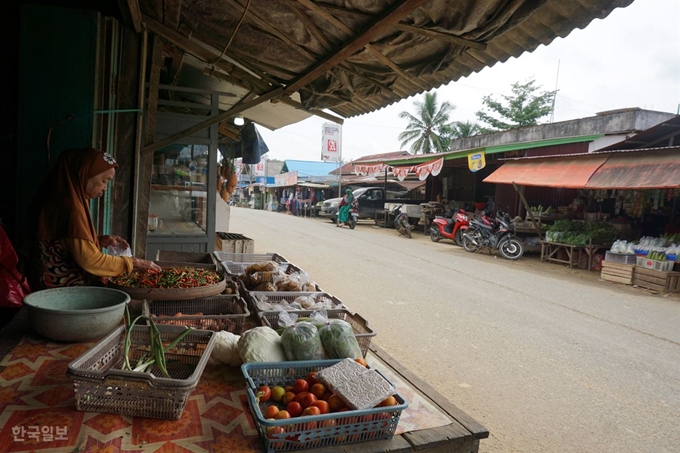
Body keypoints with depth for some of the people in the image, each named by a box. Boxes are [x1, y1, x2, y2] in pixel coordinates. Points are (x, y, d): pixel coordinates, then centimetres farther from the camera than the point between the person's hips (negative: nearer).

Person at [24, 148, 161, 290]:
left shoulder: (61, 200, 11)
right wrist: (133, 262, -10)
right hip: (67, 290, -9)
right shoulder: (71, 207, -17)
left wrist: (100, 241, 8)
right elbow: (90, 261, -19)